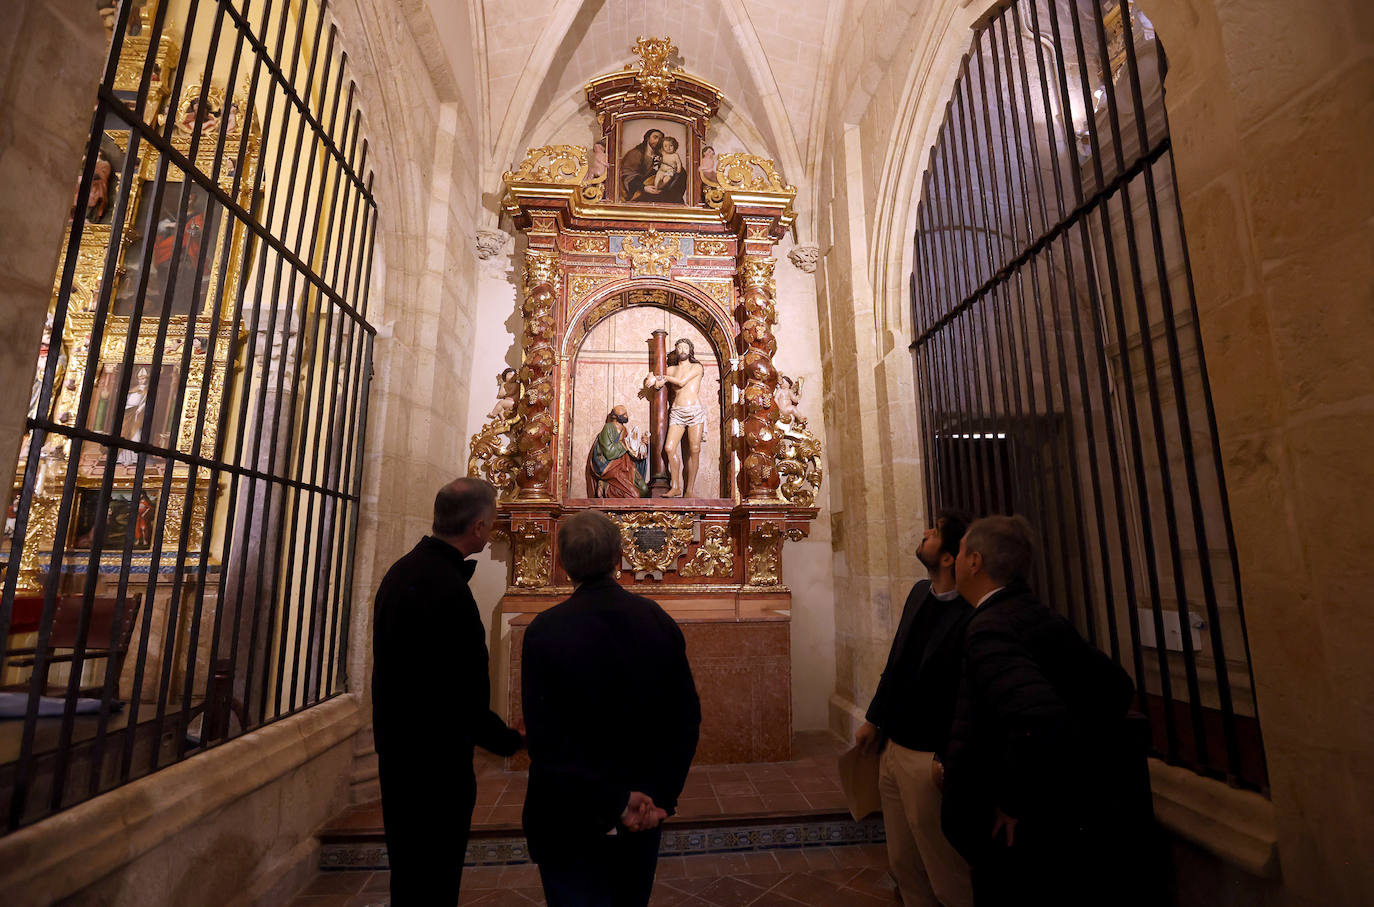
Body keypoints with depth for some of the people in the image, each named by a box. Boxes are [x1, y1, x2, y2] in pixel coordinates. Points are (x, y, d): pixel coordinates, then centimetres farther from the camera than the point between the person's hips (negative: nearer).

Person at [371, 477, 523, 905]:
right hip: (437, 761, -9)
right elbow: (464, 698, -27)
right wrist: (513, 741, -11)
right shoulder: (448, 589, -28)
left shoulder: (402, 569, 1)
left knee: (408, 872, 25)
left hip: (397, 749, 9)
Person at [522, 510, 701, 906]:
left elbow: (545, 740, -22)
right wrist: (661, 795, -7)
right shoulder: (659, 621, -11)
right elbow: (687, 718, -9)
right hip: (644, 814, 4)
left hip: (569, 818, -3)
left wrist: (616, 802, -17)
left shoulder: (544, 631, -21)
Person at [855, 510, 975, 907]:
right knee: (903, 864, 22)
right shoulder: (920, 592, 3)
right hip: (892, 747, 8)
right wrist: (875, 719, 17)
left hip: (927, 759, -8)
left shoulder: (970, 615, -23)